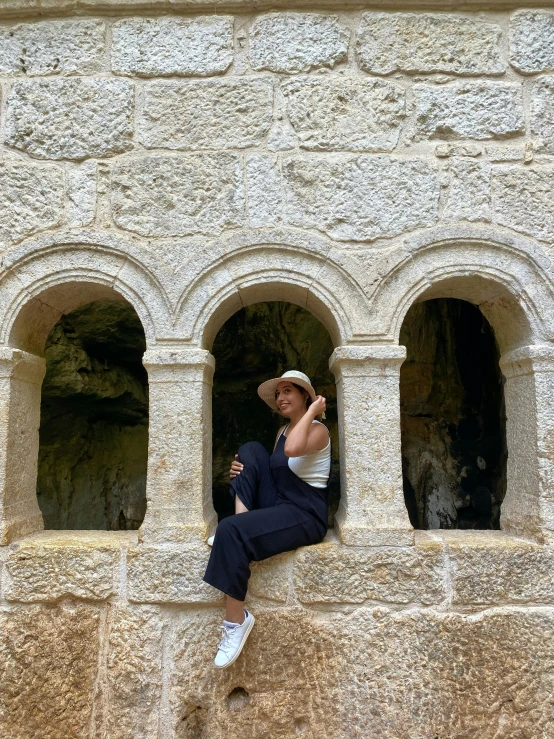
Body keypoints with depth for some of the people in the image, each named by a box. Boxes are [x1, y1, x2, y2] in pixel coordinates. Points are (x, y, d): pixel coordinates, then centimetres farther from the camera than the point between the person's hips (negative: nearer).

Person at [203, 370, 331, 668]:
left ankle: (237, 619, -15)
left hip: (305, 515, -8)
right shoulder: (282, 430, 14)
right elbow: (270, 471, 16)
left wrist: (312, 411, -21)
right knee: (251, 449, -5)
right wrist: (243, 472, -5)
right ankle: (242, 519, -13)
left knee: (232, 531, -28)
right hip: (276, 505, 8)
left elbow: (292, 450, -35)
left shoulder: (317, 429, -12)